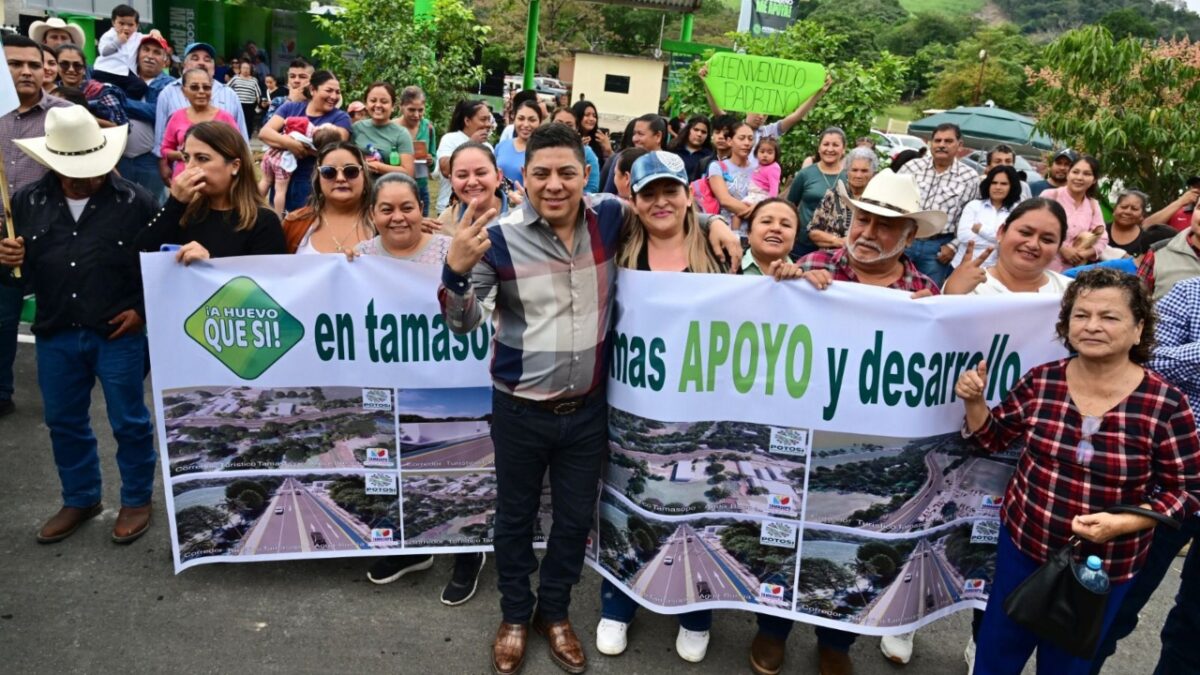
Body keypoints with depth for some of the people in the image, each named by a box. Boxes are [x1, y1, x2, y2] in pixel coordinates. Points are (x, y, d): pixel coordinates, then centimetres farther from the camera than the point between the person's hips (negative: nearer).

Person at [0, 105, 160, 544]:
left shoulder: (135, 202, -10)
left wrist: (144, 310, -8)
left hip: (119, 335, -4)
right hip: (55, 335, 4)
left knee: (130, 422, 8)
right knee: (64, 423, 16)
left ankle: (136, 500, 27)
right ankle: (80, 500, 36)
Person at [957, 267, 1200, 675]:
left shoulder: (1165, 404, -16)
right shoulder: (1040, 381, -8)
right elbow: (992, 439, 5)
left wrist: (1121, 524, -23)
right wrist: (974, 401, -14)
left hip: (1105, 567, -2)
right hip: (1023, 544, 2)